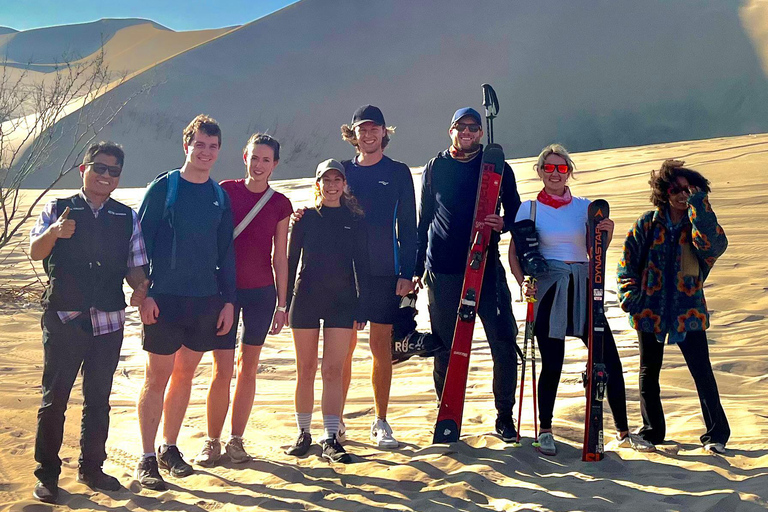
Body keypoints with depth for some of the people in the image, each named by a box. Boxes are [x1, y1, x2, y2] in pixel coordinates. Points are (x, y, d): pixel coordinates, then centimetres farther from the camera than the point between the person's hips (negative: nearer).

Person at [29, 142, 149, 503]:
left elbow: (135, 266, 9)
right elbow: (35, 252, -11)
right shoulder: (58, 210, 2)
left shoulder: (128, 218, 8)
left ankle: (91, 467, 25)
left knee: (98, 399, 11)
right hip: (63, 318, -3)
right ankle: (47, 474, 12)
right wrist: (54, 232, -32)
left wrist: (141, 288, -13)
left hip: (108, 320, 3)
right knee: (54, 398, 1)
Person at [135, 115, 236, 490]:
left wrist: (228, 300, 6)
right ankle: (147, 459, 7)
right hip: (165, 300, -4)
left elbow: (226, 251, 12)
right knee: (157, 376, -1)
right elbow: (140, 241, -4)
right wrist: (143, 294, -11)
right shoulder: (163, 188, -3)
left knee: (185, 374, 12)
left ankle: (169, 448, 24)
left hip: (206, 301, 4)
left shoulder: (219, 196, 9)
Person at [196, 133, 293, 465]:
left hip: (261, 292, 2)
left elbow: (280, 256, 6)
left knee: (248, 367, 7)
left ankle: (236, 441, 18)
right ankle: (212, 441, 11)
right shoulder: (225, 191, -1)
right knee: (222, 371, -3)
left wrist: (281, 304, 5)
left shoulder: (280, 204, 3)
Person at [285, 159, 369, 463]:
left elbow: (361, 266, 6)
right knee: (305, 371, 5)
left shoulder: (355, 221, 6)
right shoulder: (305, 218, 5)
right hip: (306, 299, 0)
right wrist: (284, 303, 2)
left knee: (333, 371, -5)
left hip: (342, 302, 0)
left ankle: (331, 439, -2)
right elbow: (291, 261, 7)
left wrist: (362, 307, 0)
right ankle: (303, 434, 18)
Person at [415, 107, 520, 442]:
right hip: (443, 270, 1)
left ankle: (505, 416, 9)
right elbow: (423, 221, 13)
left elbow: (515, 211, 9)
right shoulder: (435, 168, 10)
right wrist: (417, 268, 10)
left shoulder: (497, 167, 7)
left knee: (504, 343, -6)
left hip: (486, 266, 0)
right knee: (445, 348, 3)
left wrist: (504, 223, -15)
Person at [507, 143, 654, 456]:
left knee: (610, 359, -2)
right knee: (552, 363, -2)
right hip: (547, 289, -3)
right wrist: (523, 283, -14)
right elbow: (514, 254, 3)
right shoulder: (529, 209, 4)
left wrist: (606, 234, -12)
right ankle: (545, 431, 18)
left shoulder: (584, 207, 11)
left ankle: (623, 433, 10)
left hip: (582, 288, 3)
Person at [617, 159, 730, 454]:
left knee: (702, 373, -4)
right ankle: (652, 431, 26)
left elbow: (715, 245, -22)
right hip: (650, 308, 2)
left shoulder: (699, 223, 0)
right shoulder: (648, 223, 2)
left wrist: (698, 205, -23)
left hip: (688, 310, -1)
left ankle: (716, 434, 9)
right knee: (649, 372, 10)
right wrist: (630, 294, -5)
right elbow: (629, 259, 6)